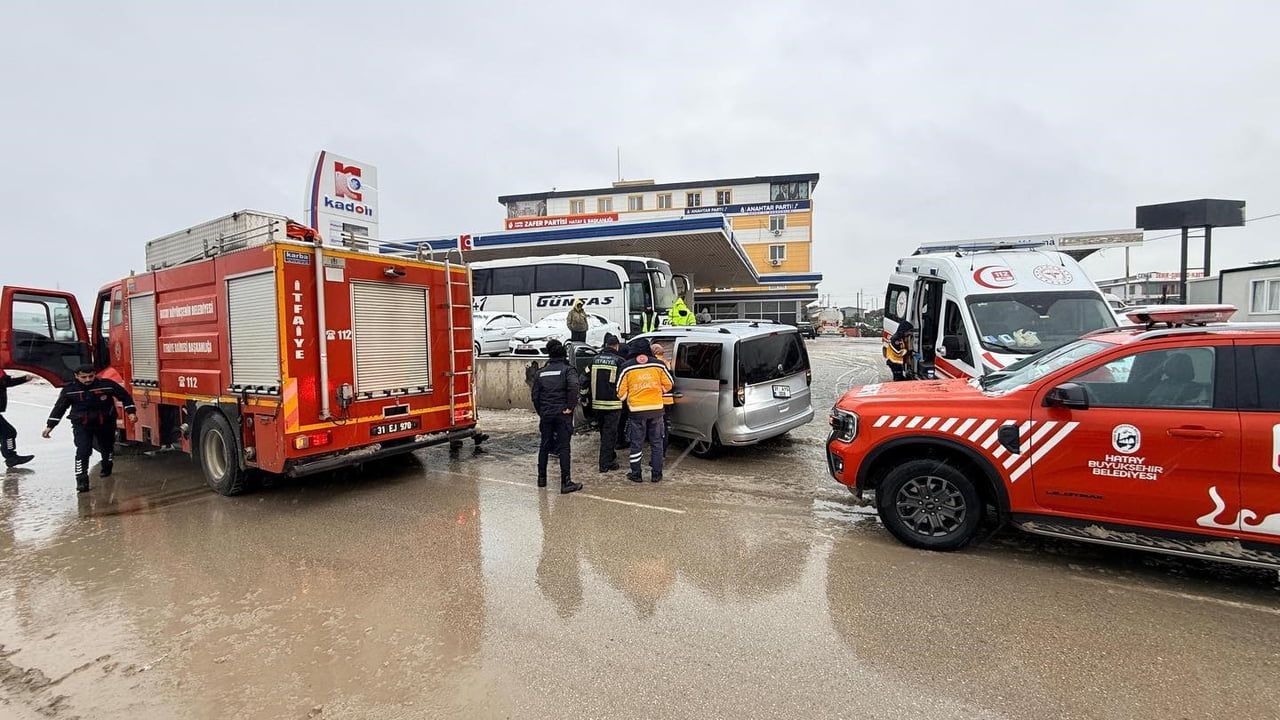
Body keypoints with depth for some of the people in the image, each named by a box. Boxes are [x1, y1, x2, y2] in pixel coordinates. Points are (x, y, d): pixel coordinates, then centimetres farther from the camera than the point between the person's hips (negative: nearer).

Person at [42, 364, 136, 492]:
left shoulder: (107, 385, -14)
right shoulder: (69, 389, -9)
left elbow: (125, 396, -4)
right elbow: (59, 407, 2)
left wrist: (131, 412, -13)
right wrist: (50, 426, 1)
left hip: (105, 424, 1)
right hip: (81, 425, -1)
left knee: (107, 447, 19)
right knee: (83, 451, -14)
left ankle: (106, 468, 47)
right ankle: (82, 481, -10)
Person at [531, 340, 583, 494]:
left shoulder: (541, 372, 9)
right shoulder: (568, 369, -5)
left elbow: (535, 395, 8)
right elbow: (573, 387, -23)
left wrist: (540, 412, 15)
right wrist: (570, 407, -14)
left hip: (545, 414, 4)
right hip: (562, 414, -4)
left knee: (544, 446, 16)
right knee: (563, 447, -2)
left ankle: (542, 478, 25)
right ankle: (566, 483, -2)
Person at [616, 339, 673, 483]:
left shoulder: (627, 368, -5)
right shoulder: (659, 365, -2)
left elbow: (621, 392, -2)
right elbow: (668, 385, 6)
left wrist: (625, 399, 19)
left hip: (636, 410, -1)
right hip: (656, 409, 1)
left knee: (637, 443, 10)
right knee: (656, 442, 13)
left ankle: (636, 474, 16)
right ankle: (656, 474, 17)